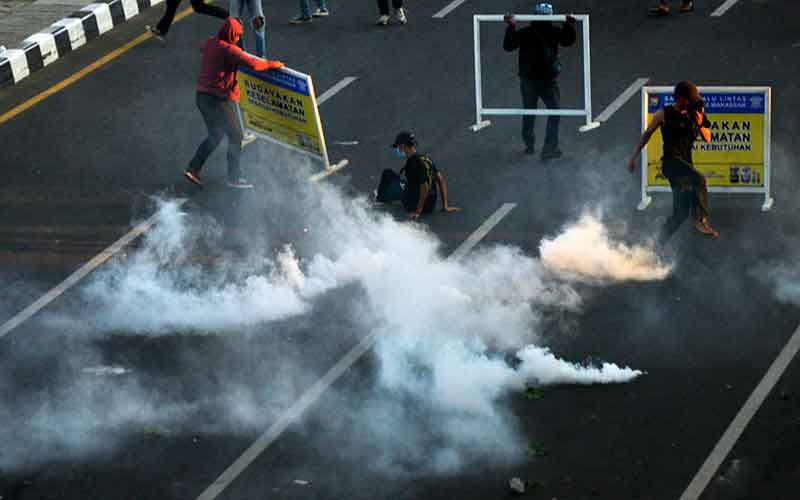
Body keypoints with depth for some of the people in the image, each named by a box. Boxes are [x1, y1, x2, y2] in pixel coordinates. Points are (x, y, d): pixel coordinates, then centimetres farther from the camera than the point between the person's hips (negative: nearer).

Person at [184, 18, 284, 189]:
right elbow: (253, 64, -26)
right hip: (219, 100, -8)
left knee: (215, 136, 22)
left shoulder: (210, 43, 8)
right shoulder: (229, 50, -18)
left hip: (202, 97, 8)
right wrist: (272, 64, -10)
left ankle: (193, 169, 15)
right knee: (235, 136, 6)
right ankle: (234, 177, 10)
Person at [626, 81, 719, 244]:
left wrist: (700, 125, -9)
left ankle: (658, 244, 14)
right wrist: (633, 157, 9)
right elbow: (647, 134, 8)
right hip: (671, 161, -6)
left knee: (681, 212, 4)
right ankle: (701, 219, -27)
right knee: (700, 180, -32)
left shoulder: (693, 114, 10)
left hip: (685, 163, 6)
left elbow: (707, 139, 11)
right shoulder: (664, 114, -1)